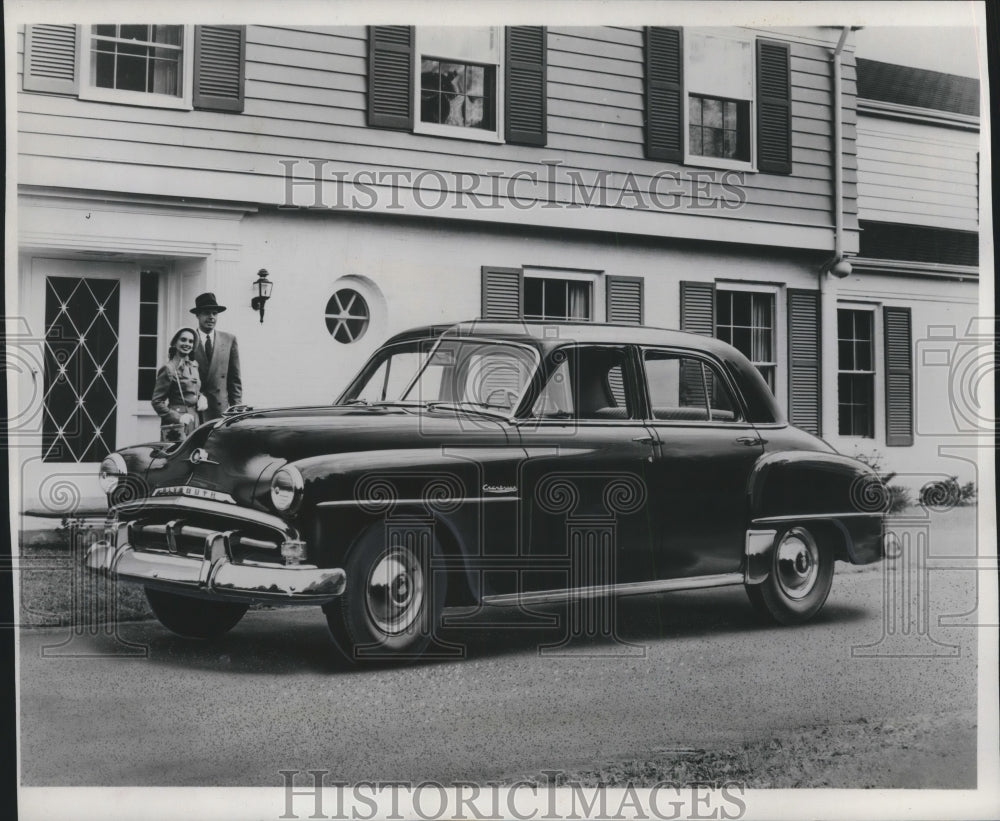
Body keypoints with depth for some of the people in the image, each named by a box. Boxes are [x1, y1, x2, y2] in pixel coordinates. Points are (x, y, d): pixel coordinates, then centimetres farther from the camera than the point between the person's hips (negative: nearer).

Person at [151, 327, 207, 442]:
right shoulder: (169, 369, -7)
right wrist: (177, 417, -17)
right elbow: (157, 402, -7)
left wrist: (202, 398, 4)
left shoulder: (194, 367, 14)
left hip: (196, 422, 7)